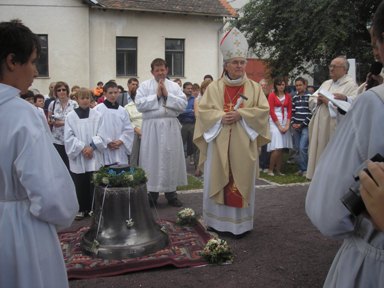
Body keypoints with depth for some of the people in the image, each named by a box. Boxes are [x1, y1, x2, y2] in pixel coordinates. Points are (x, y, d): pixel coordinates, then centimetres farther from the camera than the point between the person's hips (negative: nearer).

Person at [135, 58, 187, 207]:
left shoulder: (174, 86, 11)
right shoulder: (145, 85, 5)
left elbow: (183, 104, -1)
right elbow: (139, 104, -8)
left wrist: (167, 95, -8)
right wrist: (156, 95, -8)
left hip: (171, 127, 2)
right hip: (152, 127, -2)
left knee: (171, 158, 6)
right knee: (152, 159, 0)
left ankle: (171, 193, 18)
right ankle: (152, 194, 10)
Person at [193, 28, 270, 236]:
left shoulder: (254, 88, 5)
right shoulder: (214, 87, 5)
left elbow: (263, 110, -1)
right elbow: (203, 110, 1)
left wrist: (240, 114, -13)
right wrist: (221, 117, -15)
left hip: (243, 144, 0)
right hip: (218, 143, 0)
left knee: (242, 181, 4)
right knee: (217, 181, 6)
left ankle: (240, 223, 16)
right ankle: (217, 221, 20)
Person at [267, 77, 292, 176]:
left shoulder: (288, 96, 11)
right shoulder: (272, 95, -3)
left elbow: (289, 111, 8)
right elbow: (272, 112, -7)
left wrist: (287, 125, -4)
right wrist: (279, 126, -10)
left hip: (285, 123, 5)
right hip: (275, 122, -5)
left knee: (281, 149, 5)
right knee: (277, 148, -13)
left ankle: (278, 170, 11)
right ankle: (270, 170, -3)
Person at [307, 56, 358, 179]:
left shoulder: (351, 85, -6)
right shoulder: (326, 83, 17)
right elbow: (311, 102, 17)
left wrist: (328, 102, -15)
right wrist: (318, 101, -6)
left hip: (335, 130, -7)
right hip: (320, 128, 8)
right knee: (319, 156, 13)